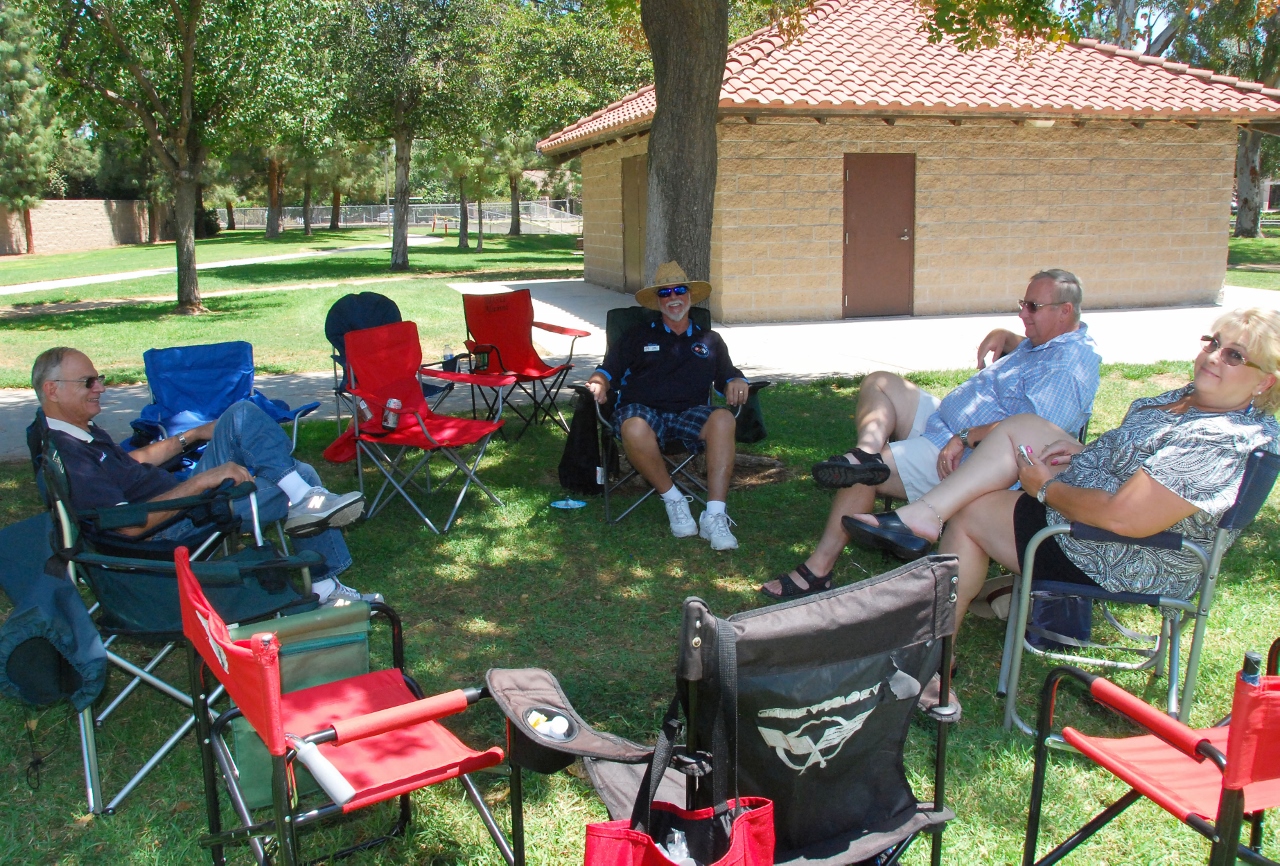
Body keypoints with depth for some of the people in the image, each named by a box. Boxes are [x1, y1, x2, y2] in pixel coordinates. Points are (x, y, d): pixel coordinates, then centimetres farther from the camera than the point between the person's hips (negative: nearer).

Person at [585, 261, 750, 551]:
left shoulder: (710, 340, 27)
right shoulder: (639, 336, 22)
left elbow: (728, 376, 21)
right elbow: (608, 372, 14)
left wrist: (736, 383, -3)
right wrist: (599, 384, -9)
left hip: (690, 413, 1)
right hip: (643, 410, -1)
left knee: (723, 419, -34)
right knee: (634, 430, -40)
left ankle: (715, 516, -37)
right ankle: (672, 499, -16)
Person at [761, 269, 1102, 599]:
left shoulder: (1069, 365, -20)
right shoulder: (1045, 342, 13)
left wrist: (967, 438, -34)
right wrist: (1002, 336, 13)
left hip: (968, 461, -11)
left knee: (863, 476, -21)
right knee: (878, 383, 10)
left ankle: (818, 569, -13)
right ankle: (867, 453, -21)